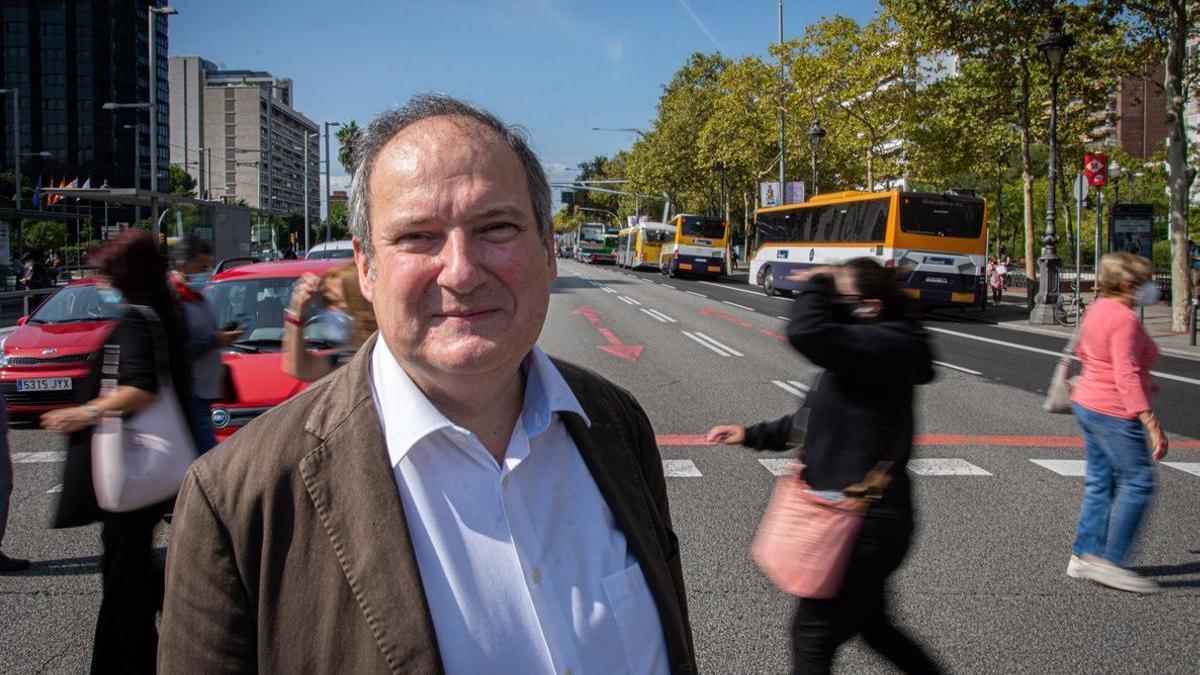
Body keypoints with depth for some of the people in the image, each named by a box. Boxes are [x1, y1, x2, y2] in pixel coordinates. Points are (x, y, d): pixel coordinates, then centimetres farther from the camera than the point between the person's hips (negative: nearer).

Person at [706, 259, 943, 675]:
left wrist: (816, 283, -17)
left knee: (812, 637, 3)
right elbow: (818, 419, 21)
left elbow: (806, 333, -36)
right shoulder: (866, 354, 11)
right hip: (866, 517, 10)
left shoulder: (884, 347, -20)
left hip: (865, 523, -10)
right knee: (871, 624, 25)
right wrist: (752, 435, 18)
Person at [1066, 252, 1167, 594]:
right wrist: (1151, 422, -28)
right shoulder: (1124, 319, -20)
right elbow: (1127, 376, -26)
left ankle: (1083, 556, 18)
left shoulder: (1098, 308, 9)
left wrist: (1142, 381, 30)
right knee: (1137, 483, -3)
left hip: (1088, 403, 10)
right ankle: (1110, 561, -2)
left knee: (1100, 482, 14)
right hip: (1115, 413, -10)